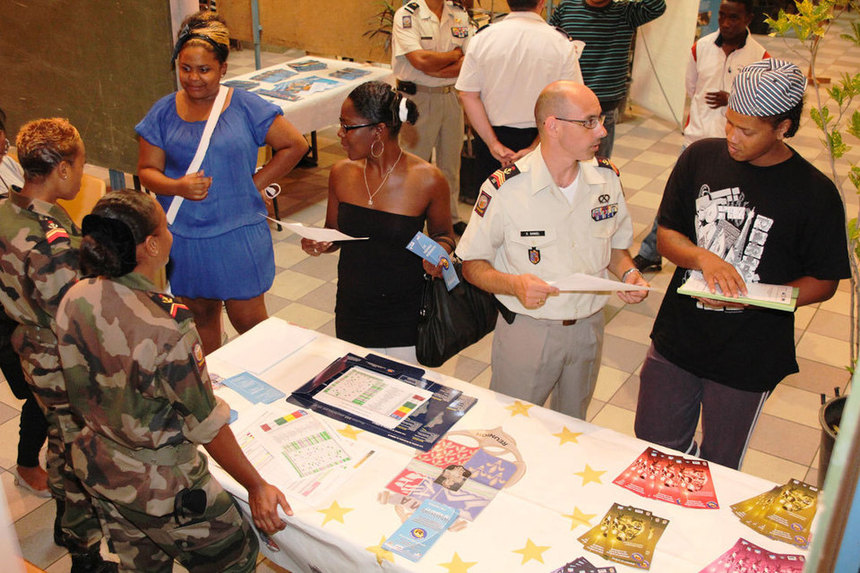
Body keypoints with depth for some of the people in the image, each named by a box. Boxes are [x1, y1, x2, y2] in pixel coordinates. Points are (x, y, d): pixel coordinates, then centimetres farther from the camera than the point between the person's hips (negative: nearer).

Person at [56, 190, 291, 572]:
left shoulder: (74, 299, -12)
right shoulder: (167, 327, -33)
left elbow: (78, 390, 4)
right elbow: (207, 425, -23)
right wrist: (256, 487, -12)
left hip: (96, 465, 8)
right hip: (158, 485, -7)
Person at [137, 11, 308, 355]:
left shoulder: (246, 107, -6)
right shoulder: (163, 113, 0)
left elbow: (295, 145, 0)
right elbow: (147, 169, 3)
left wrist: (256, 182, -6)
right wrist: (177, 187, -18)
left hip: (238, 235, -2)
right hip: (183, 236, 3)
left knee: (249, 320, 4)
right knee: (200, 314, 18)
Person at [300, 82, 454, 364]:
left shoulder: (427, 180, -13)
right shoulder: (342, 174, -3)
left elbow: (443, 234, 3)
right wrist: (317, 244, -12)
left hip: (406, 319, -3)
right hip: (352, 314, 3)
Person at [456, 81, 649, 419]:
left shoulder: (607, 178, -4)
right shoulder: (504, 189, -18)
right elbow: (472, 265, -10)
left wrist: (628, 273, -10)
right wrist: (514, 284, -29)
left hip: (589, 326, 4)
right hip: (526, 329, -4)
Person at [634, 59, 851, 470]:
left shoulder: (814, 193, -13)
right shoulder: (700, 158, -4)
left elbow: (824, 282, -6)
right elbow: (666, 234, 2)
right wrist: (703, 258, -21)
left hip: (749, 358, -2)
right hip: (677, 340, 3)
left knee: (719, 466, 15)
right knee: (654, 440, 16)